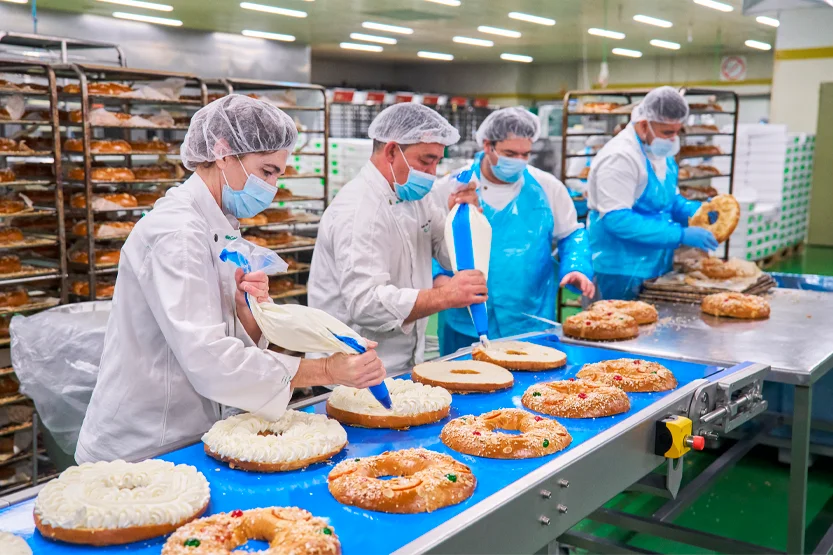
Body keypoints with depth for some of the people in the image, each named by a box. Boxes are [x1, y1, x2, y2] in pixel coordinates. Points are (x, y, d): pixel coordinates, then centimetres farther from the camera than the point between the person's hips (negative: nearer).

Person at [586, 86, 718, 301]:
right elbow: (617, 219, -26)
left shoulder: (662, 153, 10)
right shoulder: (619, 156, -20)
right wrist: (682, 235, -24)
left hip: (657, 268, 9)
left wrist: (697, 210, -1)